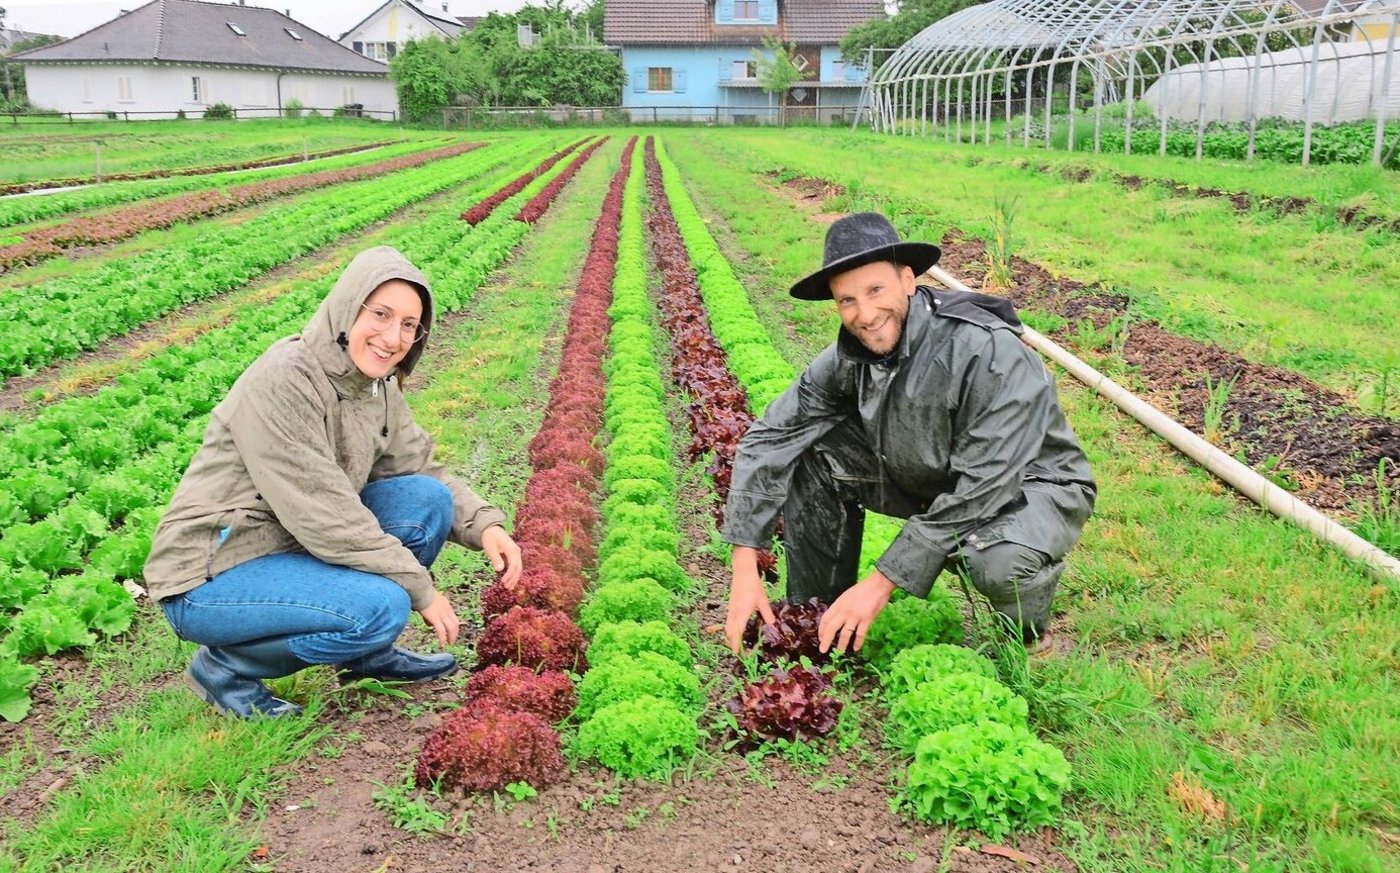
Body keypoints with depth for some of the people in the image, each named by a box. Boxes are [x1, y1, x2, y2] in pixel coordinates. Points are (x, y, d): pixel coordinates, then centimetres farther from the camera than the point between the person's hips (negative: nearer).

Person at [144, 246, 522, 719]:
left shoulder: (378, 387, 0)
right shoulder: (282, 381, -25)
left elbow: (422, 470, 9)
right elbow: (320, 513, -26)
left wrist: (485, 524, -10)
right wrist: (421, 588, -20)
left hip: (294, 549, 8)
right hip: (210, 577, -8)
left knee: (428, 500, -5)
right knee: (380, 607, -28)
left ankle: (368, 652, 10)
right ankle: (225, 665, -3)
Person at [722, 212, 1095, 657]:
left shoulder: (989, 352, -32)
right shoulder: (850, 355, -14)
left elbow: (981, 491, -33)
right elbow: (770, 437, -13)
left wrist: (882, 583, -31)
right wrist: (744, 569, -21)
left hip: (1031, 487, -5)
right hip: (930, 480, 5)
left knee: (997, 562, -39)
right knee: (815, 453, -13)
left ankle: (1029, 628, -1)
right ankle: (819, 617, 1)